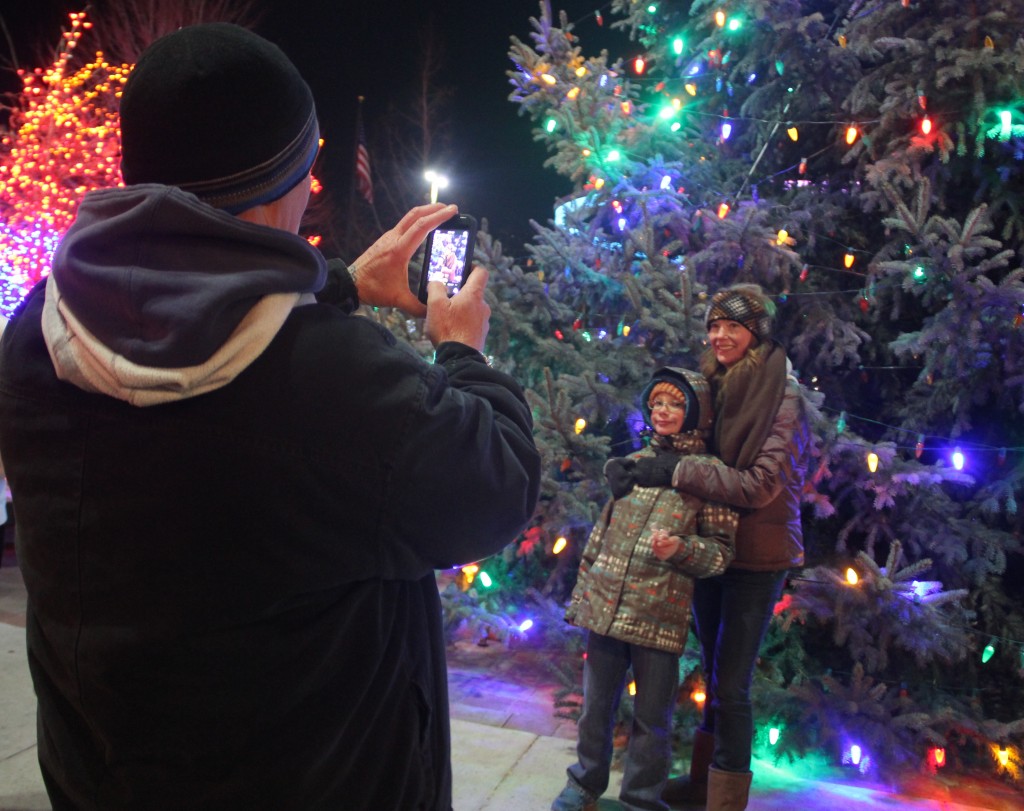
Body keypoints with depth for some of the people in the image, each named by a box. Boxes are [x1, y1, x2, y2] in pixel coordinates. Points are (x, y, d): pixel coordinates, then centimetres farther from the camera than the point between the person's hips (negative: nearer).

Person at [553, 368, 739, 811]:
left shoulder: (710, 472, -3)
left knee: (652, 717, 9)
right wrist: (581, 594, 14)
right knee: (595, 706, 16)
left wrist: (681, 548, -21)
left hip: (660, 615, -3)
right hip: (605, 606, 4)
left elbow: (722, 549, -2)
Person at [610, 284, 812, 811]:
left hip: (757, 558, -6)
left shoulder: (783, 398, -15)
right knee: (714, 673, 19)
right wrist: (647, 466, -3)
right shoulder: (716, 388, 6)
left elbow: (761, 485, -23)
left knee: (731, 683, 0)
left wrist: (677, 472, -25)